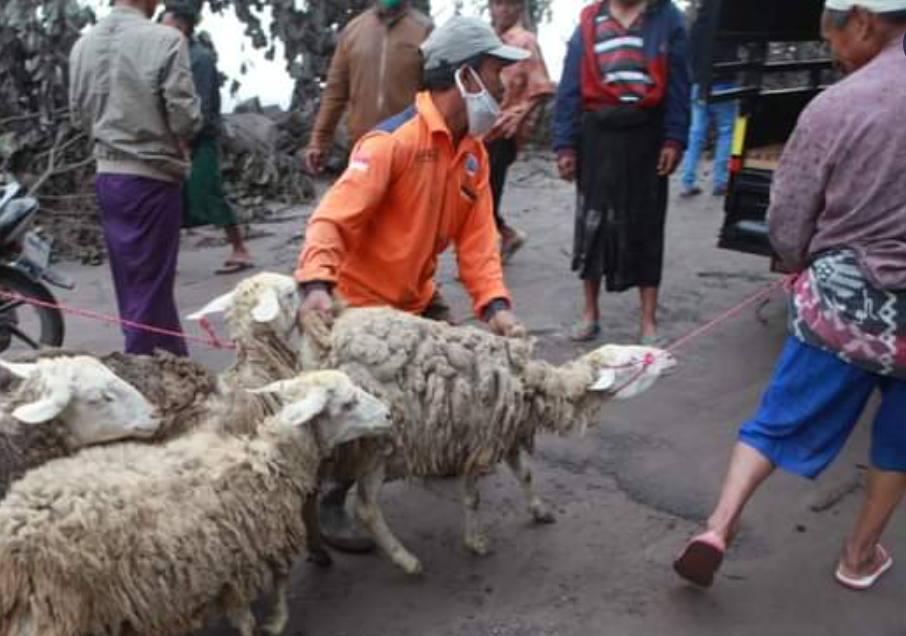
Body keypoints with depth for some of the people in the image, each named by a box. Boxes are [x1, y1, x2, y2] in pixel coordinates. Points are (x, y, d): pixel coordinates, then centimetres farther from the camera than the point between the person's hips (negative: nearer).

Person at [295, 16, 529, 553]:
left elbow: (477, 237, -5)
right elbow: (334, 217, -32)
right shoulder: (393, 140, -25)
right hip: (362, 301, -8)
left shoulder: (474, 153, 1)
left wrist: (494, 303, -18)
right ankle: (327, 503, 13)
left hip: (418, 300, 8)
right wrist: (316, 283, -47)